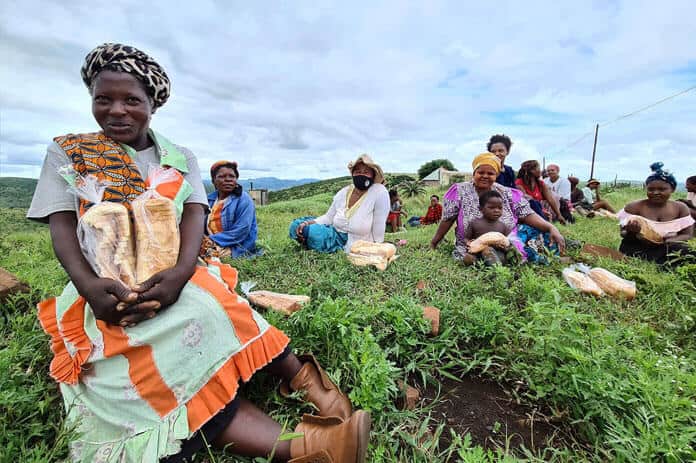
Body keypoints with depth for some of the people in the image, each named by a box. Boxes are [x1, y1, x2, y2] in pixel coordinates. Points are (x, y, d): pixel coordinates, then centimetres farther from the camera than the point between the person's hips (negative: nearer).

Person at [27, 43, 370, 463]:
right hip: (107, 292, -1)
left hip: (176, 278, 2)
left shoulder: (181, 158, 9)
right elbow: (62, 225, -1)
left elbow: (194, 213, -5)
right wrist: (87, 283, -21)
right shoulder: (67, 153, 9)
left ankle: (306, 384, -28)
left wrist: (182, 272, -24)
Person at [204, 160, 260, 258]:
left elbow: (241, 231, -15)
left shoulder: (244, 200, -6)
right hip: (210, 246, 5)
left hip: (237, 251, -5)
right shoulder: (209, 199, 13)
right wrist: (205, 240, -14)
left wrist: (213, 240, -19)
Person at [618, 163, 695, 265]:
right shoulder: (634, 207, -4)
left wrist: (664, 242, -17)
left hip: (670, 249, 1)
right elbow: (623, 235, -3)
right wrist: (631, 232, -28)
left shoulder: (680, 208, 6)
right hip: (638, 249, -1)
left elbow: (688, 235, 4)